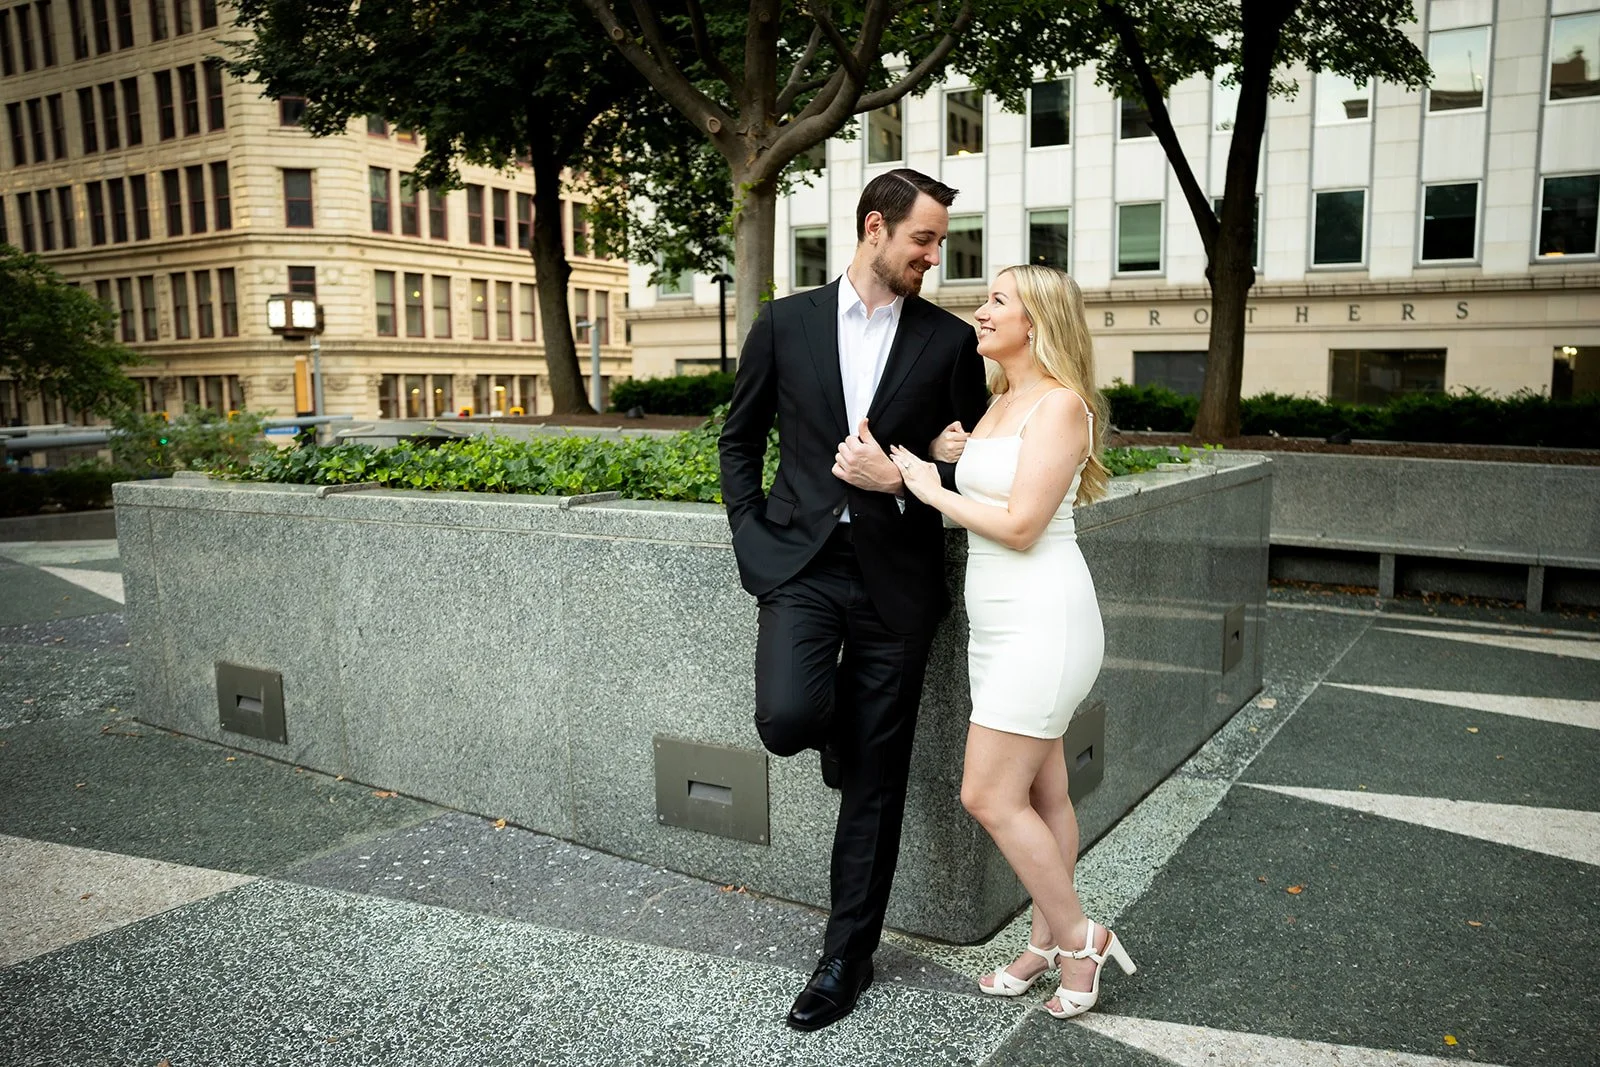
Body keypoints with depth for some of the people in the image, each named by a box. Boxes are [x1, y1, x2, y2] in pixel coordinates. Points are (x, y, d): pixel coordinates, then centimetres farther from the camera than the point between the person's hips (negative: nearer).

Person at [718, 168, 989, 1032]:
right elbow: (740, 438, 12)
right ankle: (840, 723, 18)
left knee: (876, 774, 5)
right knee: (787, 719, -22)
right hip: (800, 558, 0)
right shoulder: (785, 323, 4)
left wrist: (903, 479, -13)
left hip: (894, 571, 0)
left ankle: (848, 953, 22)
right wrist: (752, 537, 1)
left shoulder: (950, 341, 2)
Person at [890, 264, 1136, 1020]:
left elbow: (1021, 525, -19)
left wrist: (933, 491, -9)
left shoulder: (1061, 404, -13)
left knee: (989, 796, -5)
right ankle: (1047, 943, 27)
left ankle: (1080, 937, 12)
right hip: (996, 619, 8)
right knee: (1040, 794, 15)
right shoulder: (998, 401, 14)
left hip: (1043, 619, -8)